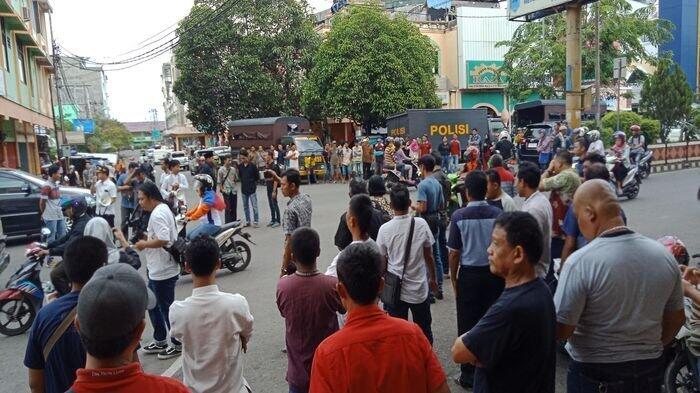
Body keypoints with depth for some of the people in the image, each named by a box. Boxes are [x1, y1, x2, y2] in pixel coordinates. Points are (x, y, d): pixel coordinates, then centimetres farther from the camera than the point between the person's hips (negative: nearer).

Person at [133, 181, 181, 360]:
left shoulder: (158, 214, -20)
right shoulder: (163, 209, 13)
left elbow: (163, 240, -30)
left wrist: (144, 244, -15)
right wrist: (147, 236, 10)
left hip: (163, 271, -11)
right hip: (157, 269, 11)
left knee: (166, 308, 2)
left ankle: (178, 344, 16)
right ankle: (160, 341, 33)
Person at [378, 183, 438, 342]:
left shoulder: (385, 229, -14)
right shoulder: (421, 224, -12)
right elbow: (429, 256, -3)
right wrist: (433, 279, 13)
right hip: (419, 288, 1)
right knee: (424, 331, 19)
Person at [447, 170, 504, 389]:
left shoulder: (459, 216, -12)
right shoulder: (497, 215, -7)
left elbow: (454, 254, -8)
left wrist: (453, 279, 5)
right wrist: (502, 273, 15)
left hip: (469, 274, -2)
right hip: (494, 273, 2)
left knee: (468, 325, 8)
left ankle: (468, 376, 17)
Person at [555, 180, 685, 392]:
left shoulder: (580, 262, -24)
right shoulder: (664, 255, -6)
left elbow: (561, 330, -20)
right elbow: (676, 318, 6)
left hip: (594, 373, -4)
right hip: (650, 369, 5)